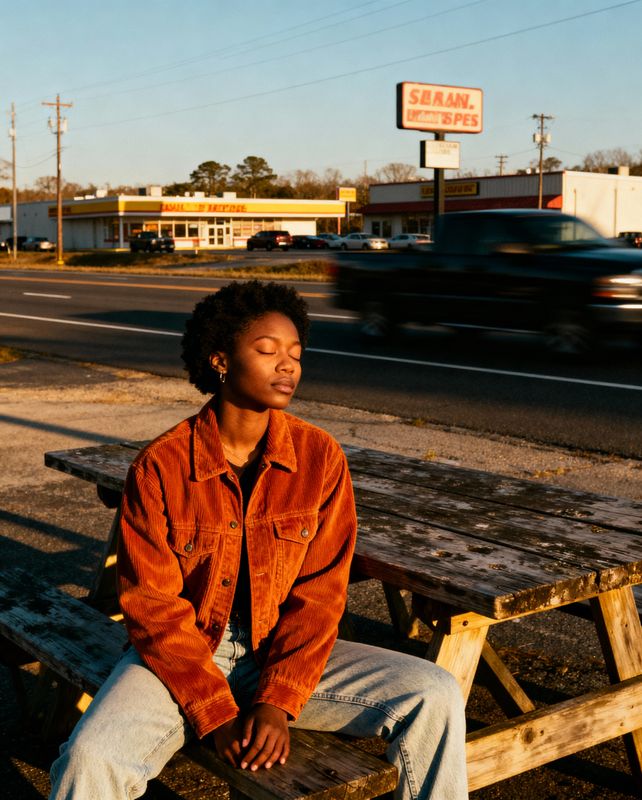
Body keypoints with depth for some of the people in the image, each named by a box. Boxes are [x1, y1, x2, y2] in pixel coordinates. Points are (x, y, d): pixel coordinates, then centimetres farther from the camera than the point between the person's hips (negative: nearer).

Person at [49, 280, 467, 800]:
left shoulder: (320, 457, -7)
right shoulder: (159, 467, -13)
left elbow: (319, 594, -6)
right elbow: (154, 609, -11)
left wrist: (277, 701, -16)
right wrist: (217, 716, -17)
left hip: (283, 653, 2)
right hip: (182, 654, -2)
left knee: (436, 698, -15)